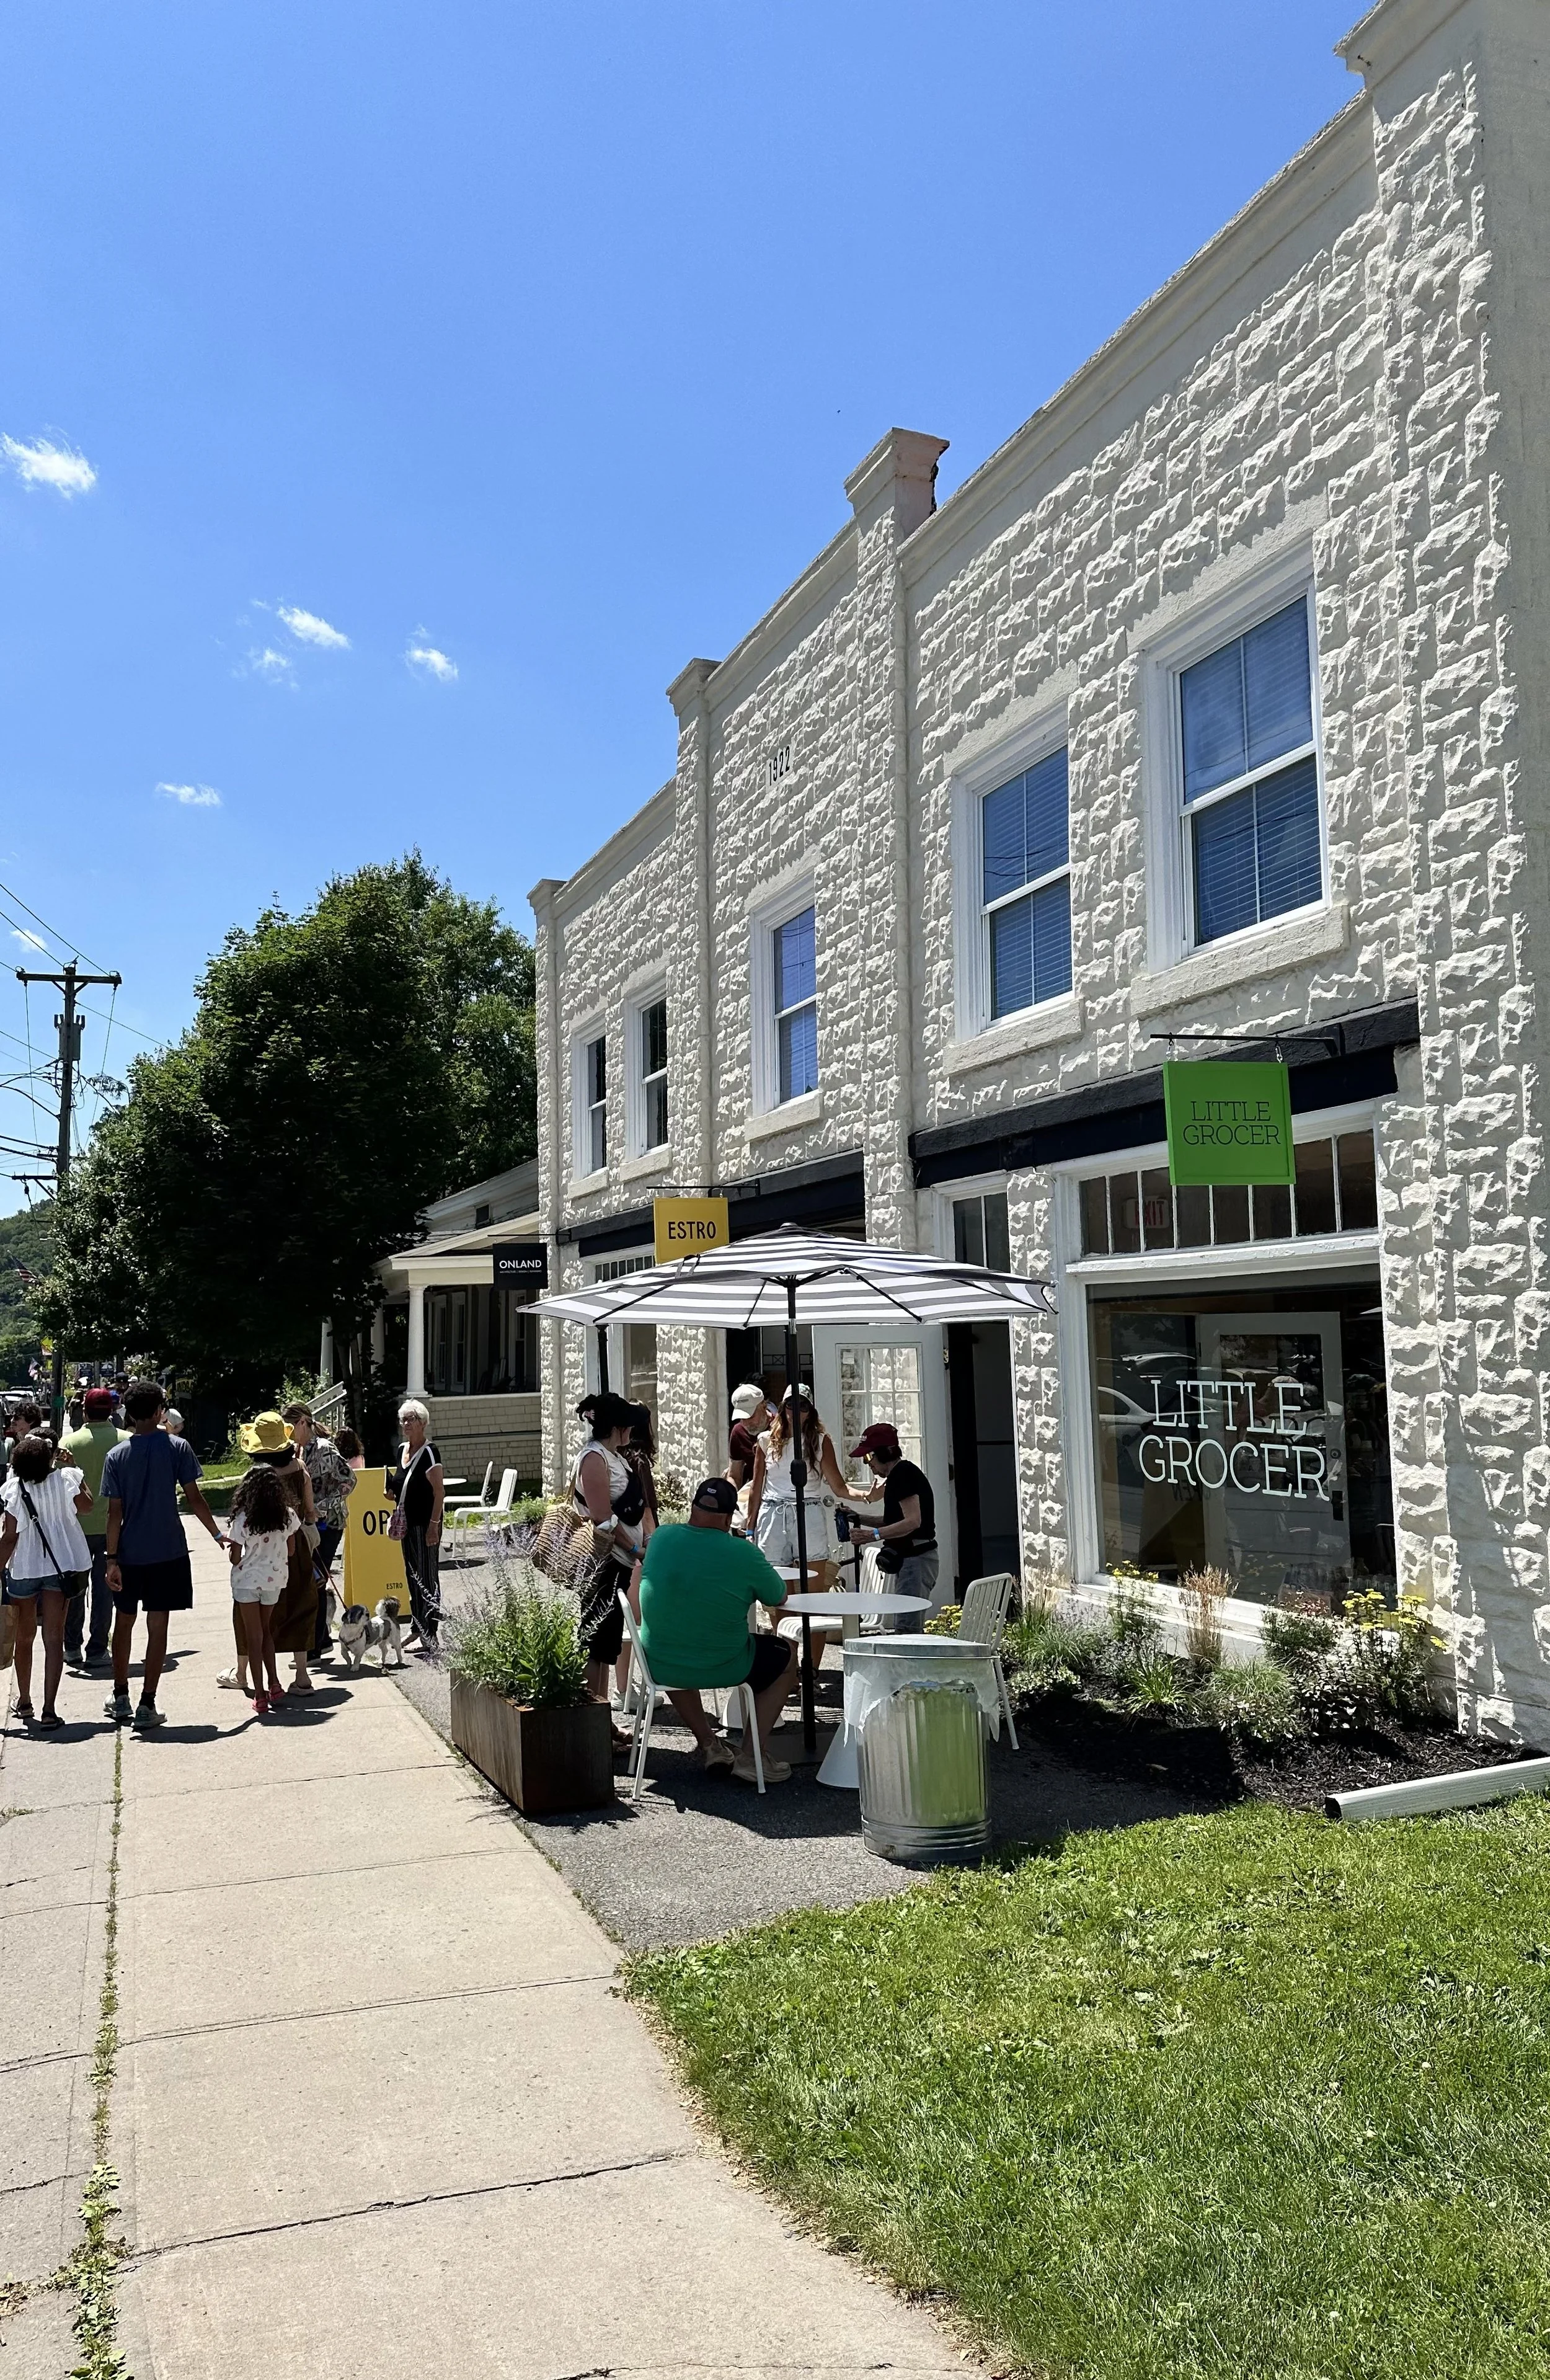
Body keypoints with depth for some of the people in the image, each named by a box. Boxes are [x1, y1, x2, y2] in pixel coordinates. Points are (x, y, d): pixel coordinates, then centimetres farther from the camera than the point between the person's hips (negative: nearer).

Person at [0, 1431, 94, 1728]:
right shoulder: (66, 1480, -11)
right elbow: (86, 1506, 7)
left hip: (24, 1568, 1)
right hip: (62, 1566, -1)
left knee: (24, 1637, 19)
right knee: (53, 1638, 0)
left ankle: (24, 1702, 33)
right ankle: (49, 1710, -7)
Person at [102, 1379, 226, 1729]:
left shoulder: (116, 1455, -3)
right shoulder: (177, 1448, -7)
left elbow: (115, 1512, -4)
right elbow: (194, 1499, -7)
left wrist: (112, 1559, -1)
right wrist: (218, 1534, 4)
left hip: (128, 1554, 2)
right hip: (168, 1552, -2)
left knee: (124, 1622, 18)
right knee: (157, 1626, 3)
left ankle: (120, 1698, 27)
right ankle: (146, 1706, 4)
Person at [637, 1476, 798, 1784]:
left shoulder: (661, 1537, -4)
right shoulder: (744, 1553, -16)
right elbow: (779, 1598, 1)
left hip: (658, 1667, 4)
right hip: (721, 1668, -4)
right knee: (787, 1656, 22)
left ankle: (708, 1744, 35)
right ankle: (753, 1756, 16)